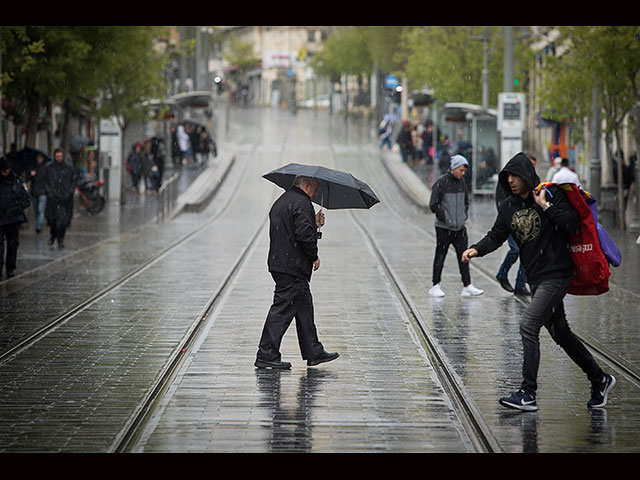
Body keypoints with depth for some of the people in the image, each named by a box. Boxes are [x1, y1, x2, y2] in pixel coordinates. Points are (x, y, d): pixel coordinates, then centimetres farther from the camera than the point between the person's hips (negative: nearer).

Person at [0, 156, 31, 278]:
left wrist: (15, 209, -7)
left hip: (14, 219, 1)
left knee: (13, 244, 5)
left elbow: (27, 199, 7)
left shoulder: (17, 181, 6)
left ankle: (11, 268, 14)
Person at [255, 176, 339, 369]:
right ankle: (266, 355, -5)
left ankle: (314, 352, 21)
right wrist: (314, 256, -10)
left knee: (304, 308, 16)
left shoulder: (281, 201, 18)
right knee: (283, 310, -7)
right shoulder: (301, 203, -14)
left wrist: (314, 224, 20)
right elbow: (304, 234, -23)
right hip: (293, 267, -10)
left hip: (279, 264, 10)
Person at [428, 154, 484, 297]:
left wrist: (464, 215, 9)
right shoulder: (441, 183, -10)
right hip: (444, 227, -5)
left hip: (460, 227, 5)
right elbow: (433, 205, -11)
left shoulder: (462, 182, 9)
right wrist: (445, 218, -13)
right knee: (440, 257, 2)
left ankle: (467, 286, 1)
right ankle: (435, 286, 10)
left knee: (464, 256, 1)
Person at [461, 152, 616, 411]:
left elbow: (573, 224, -19)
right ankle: (599, 379, 32)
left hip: (557, 275, -8)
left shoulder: (552, 194, -11)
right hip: (535, 279, 8)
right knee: (559, 332, 16)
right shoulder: (508, 206, 9)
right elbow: (496, 236, 9)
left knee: (528, 325, -18)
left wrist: (546, 206, -23)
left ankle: (528, 394, -16)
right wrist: (477, 249, -9)